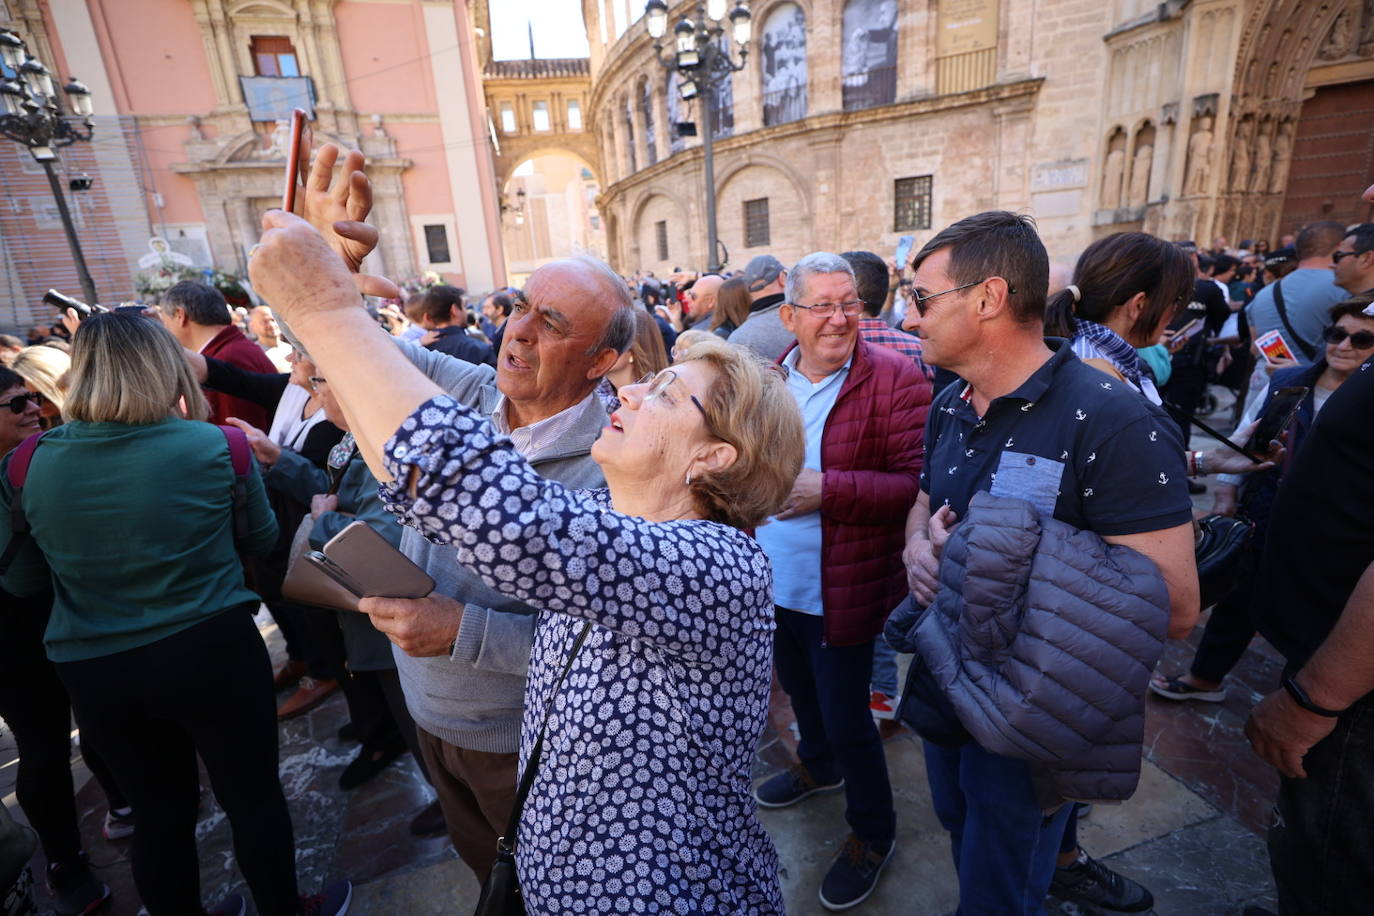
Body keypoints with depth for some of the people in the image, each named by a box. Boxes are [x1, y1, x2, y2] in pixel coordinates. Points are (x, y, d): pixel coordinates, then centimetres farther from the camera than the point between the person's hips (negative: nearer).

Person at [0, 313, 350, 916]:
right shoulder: (215, 446, -13)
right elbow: (261, 540, 3)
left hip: (93, 671, 3)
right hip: (213, 652, -3)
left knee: (160, 811, 22)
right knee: (254, 797, 16)